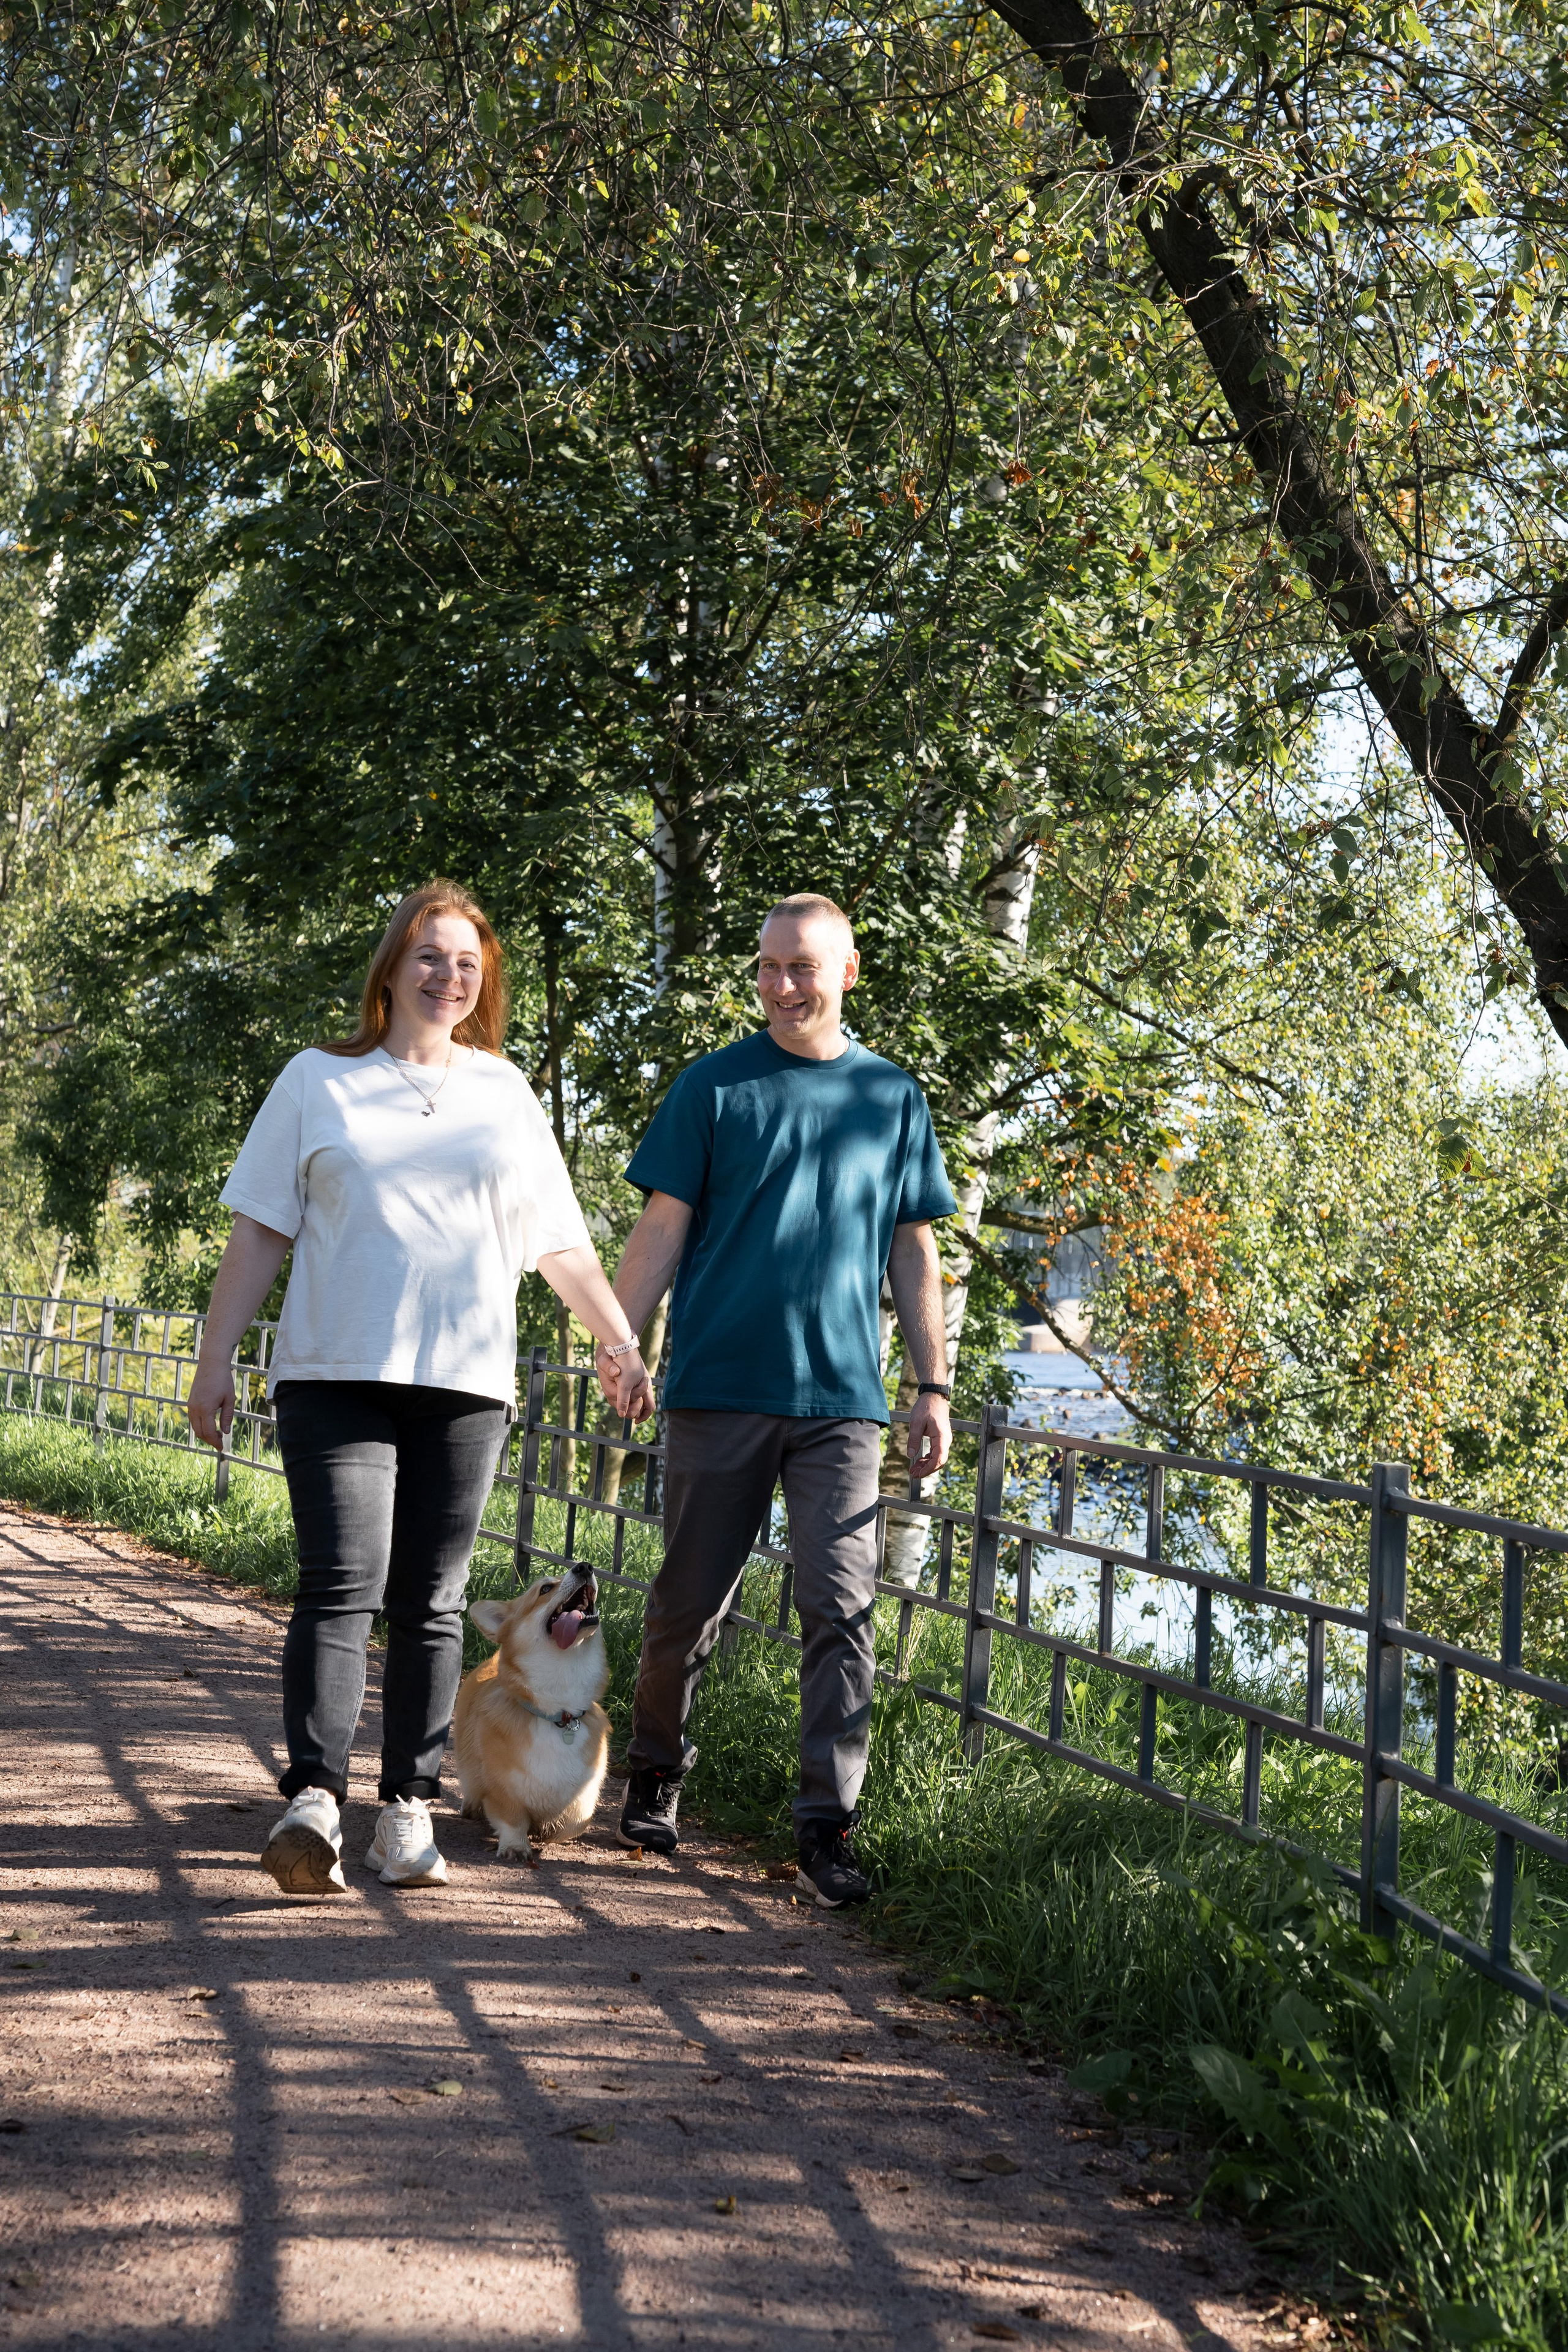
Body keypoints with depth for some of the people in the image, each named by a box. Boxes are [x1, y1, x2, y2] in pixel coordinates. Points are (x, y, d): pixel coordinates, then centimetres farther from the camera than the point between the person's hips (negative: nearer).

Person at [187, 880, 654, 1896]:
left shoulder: (505, 1094, 16)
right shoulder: (320, 1081, 10)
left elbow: (564, 1245, 21)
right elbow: (261, 1232, 9)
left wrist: (622, 1344, 17)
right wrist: (217, 1356, 4)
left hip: (465, 1383, 2)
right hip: (336, 1374, -2)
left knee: (432, 1603, 3)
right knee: (341, 1585, -14)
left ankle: (409, 1811, 8)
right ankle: (314, 1802, -19)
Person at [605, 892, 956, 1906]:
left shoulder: (894, 1098, 11)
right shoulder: (713, 1087, 5)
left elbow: (913, 1252, 14)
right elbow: (662, 1231, 4)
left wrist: (935, 1386, 10)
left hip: (843, 1398, 1)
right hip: (720, 1389, -1)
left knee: (842, 1610, -5)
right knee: (692, 1600, 7)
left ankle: (829, 1823, 0)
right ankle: (656, 1775, 28)